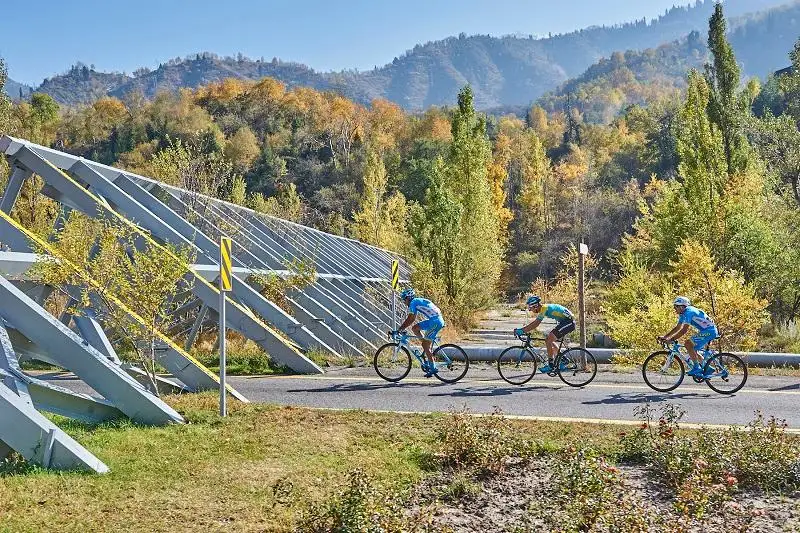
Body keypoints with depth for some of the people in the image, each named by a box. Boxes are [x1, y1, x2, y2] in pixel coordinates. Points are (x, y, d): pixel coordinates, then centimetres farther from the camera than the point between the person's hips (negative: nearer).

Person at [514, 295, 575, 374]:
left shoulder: (544, 309, -18)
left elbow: (535, 324, -24)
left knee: (549, 339, -11)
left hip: (568, 322, -10)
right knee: (550, 339, 13)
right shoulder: (544, 308, 12)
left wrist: (522, 330, -22)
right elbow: (534, 323, 13)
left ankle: (550, 365, -8)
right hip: (564, 322, 10)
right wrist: (522, 330, 6)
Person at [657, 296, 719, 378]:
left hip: (709, 331, -10)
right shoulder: (683, 313, 11)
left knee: (688, 343, -19)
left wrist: (670, 339, -28)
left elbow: (684, 330, -26)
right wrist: (664, 337, 8)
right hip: (706, 331, 10)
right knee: (692, 350, 11)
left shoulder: (688, 312, -19)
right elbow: (677, 328, 16)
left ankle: (696, 368, -16)